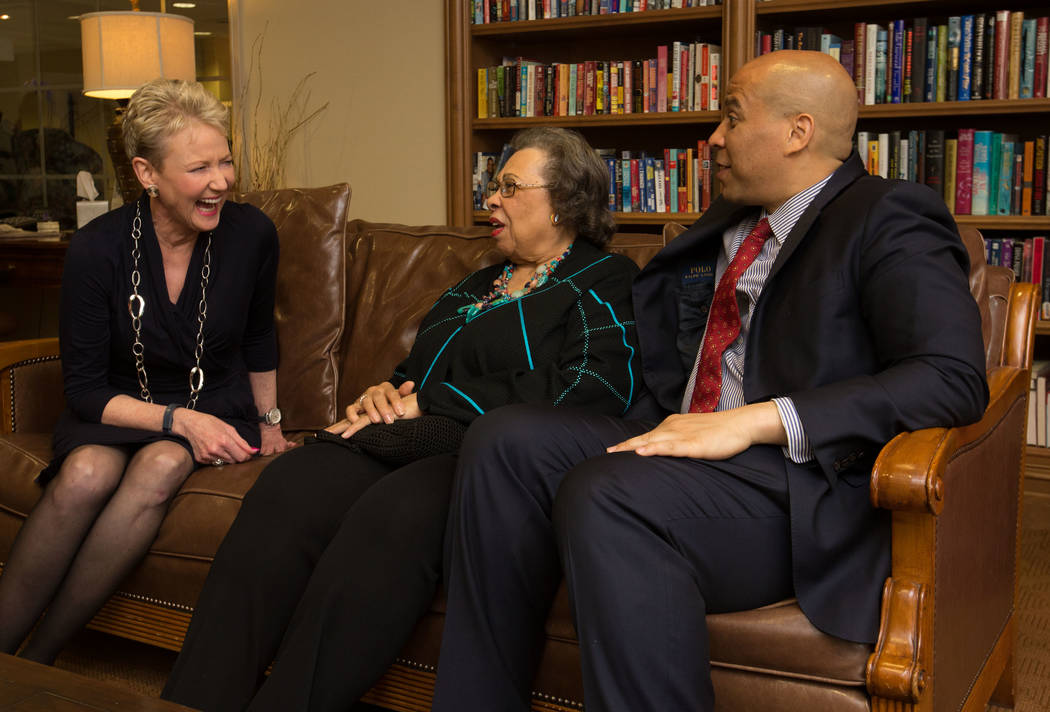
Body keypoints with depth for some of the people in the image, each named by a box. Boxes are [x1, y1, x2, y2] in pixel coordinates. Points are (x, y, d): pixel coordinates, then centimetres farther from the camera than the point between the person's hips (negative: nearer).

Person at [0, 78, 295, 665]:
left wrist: (269, 423, 18)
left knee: (161, 467, -34)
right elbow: (84, 388, -8)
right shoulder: (97, 249, -13)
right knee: (86, 474, -35)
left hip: (217, 407, 1)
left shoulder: (250, 233, -7)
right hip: (119, 411, 0)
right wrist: (179, 419, -20)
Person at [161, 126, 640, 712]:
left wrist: (429, 404, -8)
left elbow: (591, 388, -9)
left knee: (394, 510, -38)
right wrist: (382, 397, 8)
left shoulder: (604, 280, 9)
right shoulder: (477, 286, 32)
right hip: (411, 445, 6)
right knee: (289, 484, -25)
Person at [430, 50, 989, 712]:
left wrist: (752, 421, -22)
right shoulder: (719, 229, 24)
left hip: (808, 483, -8)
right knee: (506, 439, -13)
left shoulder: (888, 218, -1)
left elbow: (954, 378, -17)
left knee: (607, 492, -33)